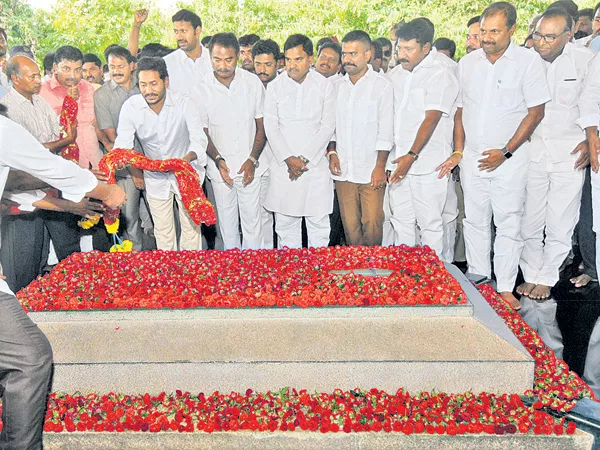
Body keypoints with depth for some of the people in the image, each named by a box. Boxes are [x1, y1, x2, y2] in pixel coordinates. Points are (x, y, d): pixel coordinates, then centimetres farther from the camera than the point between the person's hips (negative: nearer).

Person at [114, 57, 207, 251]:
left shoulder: (184, 103, -18)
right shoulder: (130, 107, -13)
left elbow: (199, 139, -26)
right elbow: (123, 143, -17)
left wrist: (188, 157, -49)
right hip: (155, 177, 2)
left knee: (191, 227, 5)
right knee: (163, 234, 13)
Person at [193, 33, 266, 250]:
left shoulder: (253, 82, -5)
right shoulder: (201, 90, -6)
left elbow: (261, 126, 1)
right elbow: (202, 132, 2)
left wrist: (252, 160, -8)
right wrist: (218, 160, -13)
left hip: (250, 166, 0)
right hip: (220, 167, 1)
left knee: (252, 221, 3)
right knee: (226, 222, 11)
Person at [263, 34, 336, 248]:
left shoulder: (324, 86, 3)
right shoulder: (275, 87, 4)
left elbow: (327, 126, -1)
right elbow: (271, 127, 1)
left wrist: (305, 158, -9)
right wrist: (288, 158, -10)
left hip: (315, 164, -1)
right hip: (283, 165, 1)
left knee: (319, 223, 3)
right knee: (285, 223, 6)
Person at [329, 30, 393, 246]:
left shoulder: (382, 85, 0)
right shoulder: (336, 86, 12)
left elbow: (386, 129, -4)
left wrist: (380, 166, -9)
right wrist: (332, 152, 2)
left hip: (371, 171, -3)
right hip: (343, 170, 4)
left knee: (372, 223, -6)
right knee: (350, 224, 6)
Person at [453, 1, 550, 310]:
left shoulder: (528, 61, -5)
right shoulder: (467, 63, 7)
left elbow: (536, 112, -6)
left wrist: (505, 152, -12)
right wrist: (458, 152, 6)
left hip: (509, 159, -4)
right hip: (472, 158, 4)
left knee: (508, 225, 1)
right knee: (474, 222, 10)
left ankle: (505, 289, 12)